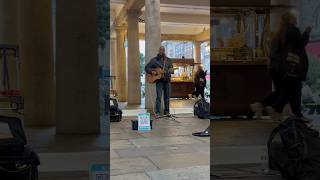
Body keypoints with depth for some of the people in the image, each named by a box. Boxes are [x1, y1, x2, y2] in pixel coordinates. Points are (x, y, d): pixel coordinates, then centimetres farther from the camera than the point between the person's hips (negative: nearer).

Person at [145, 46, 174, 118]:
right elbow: (146, 67, 5)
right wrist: (151, 71, -12)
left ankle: (166, 111, 18)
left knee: (167, 96, 7)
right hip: (159, 80, -3)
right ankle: (157, 113, -6)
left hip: (167, 80, 3)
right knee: (159, 97, -9)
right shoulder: (154, 60, 4)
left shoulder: (168, 60, 12)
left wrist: (169, 70, -14)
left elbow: (172, 69, 9)